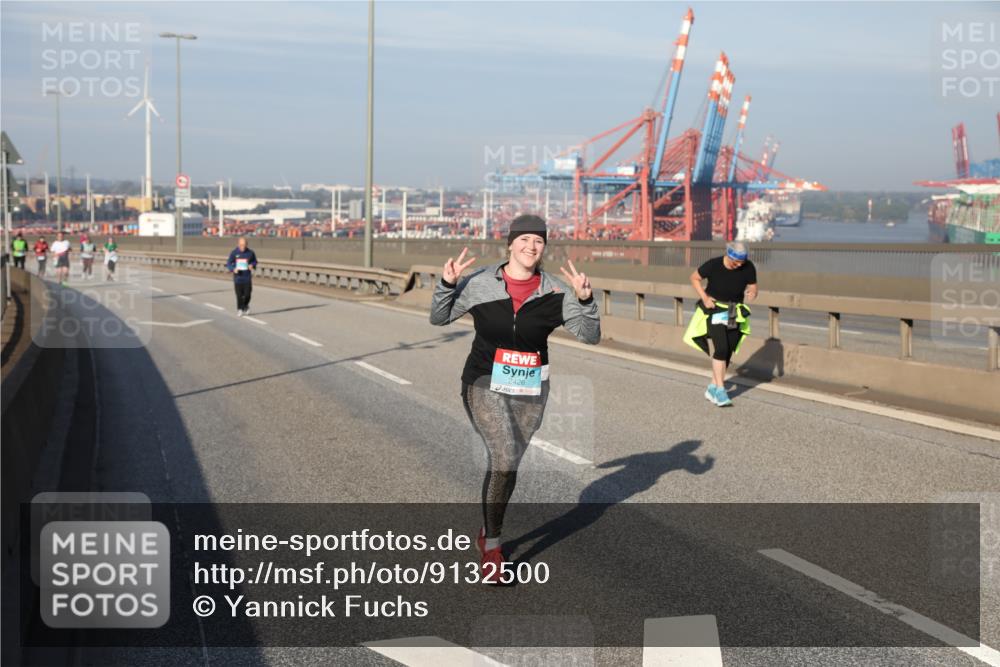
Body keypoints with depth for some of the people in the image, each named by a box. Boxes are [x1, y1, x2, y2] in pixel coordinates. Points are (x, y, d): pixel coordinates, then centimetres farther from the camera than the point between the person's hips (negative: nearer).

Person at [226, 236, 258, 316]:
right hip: (238, 277, 0)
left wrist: (252, 265, -10)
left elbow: (255, 261, 12)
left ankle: (245, 306, 27)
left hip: (247, 277, 0)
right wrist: (233, 269, -16)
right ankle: (239, 309, 18)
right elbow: (228, 264, 2)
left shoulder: (250, 253, -2)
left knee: (247, 294, -3)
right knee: (239, 295, 0)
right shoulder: (234, 253, -4)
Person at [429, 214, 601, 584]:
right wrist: (447, 284, -17)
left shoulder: (555, 293, -7)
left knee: (505, 463, 15)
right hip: (485, 385, -3)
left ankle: (488, 532, 39)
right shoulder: (480, 283, -9)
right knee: (505, 457, -23)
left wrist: (585, 300, -23)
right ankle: (491, 546, -8)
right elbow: (439, 318, 0)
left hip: (530, 392, 3)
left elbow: (590, 335, -6)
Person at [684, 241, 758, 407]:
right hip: (714, 309, -4)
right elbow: (694, 278, -4)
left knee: (728, 352, 5)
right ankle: (720, 390, -14)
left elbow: (753, 288, -4)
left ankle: (712, 388, 19)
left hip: (734, 313, 4)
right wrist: (704, 298, -16)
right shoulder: (713, 265, -19)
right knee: (721, 348, -18)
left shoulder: (748, 268, -13)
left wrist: (752, 294, -28)